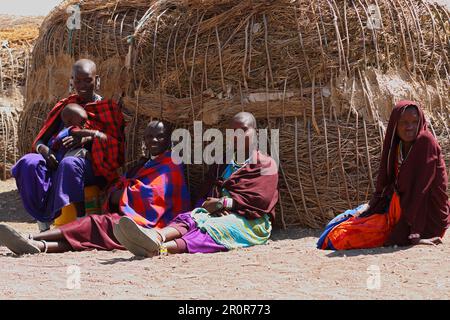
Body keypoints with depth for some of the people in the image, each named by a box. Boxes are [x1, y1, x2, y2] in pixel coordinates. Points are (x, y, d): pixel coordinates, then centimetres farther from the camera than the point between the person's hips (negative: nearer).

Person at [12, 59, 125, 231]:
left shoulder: (108, 108, 13)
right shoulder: (64, 106, 22)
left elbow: (117, 143, -1)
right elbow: (40, 140, 17)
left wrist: (88, 138, -17)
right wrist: (44, 150, -8)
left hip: (95, 168, -4)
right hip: (57, 163, 4)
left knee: (69, 164, -39)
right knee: (28, 163, -28)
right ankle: (44, 223, -32)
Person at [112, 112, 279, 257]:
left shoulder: (266, 164, 12)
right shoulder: (222, 164, 30)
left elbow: (262, 199, -5)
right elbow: (205, 193, 17)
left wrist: (223, 203, -8)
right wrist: (214, 205, -8)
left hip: (250, 221, -5)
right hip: (219, 214, 5)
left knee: (215, 229, -36)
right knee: (189, 218, -28)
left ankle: (162, 248, -66)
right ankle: (156, 236, -63)